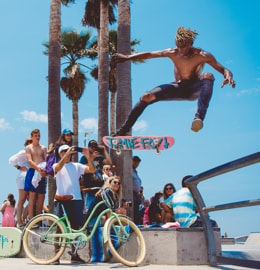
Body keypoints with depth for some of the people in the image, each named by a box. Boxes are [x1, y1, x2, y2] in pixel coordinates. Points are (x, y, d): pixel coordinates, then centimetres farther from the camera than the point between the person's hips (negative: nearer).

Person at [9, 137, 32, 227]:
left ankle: (22, 219, 12)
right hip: (24, 177, -9)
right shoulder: (23, 152, -3)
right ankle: (19, 221, -3)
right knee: (22, 200, -6)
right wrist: (19, 167, -10)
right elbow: (11, 160, -11)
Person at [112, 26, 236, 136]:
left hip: (194, 89, -2)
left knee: (208, 76, -35)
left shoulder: (203, 56, -15)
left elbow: (223, 69, -16)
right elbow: (149, 54, -4)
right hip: (177, 88, 3)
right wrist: (127, 57, -10)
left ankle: (199, 117, -49)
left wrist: (228, 76, -40)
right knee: (147, 97, -17)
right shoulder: (172, 53, -8)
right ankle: (123, 130, -8)